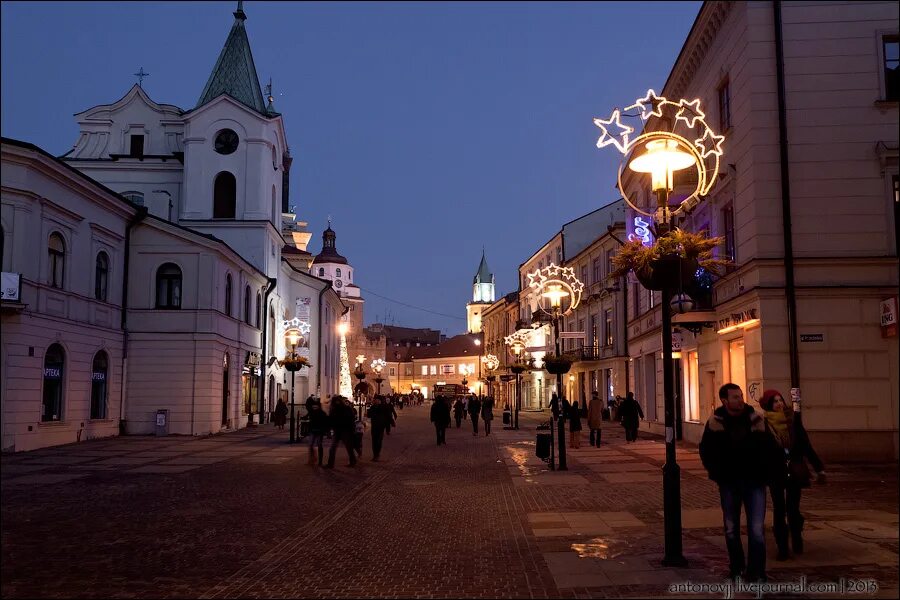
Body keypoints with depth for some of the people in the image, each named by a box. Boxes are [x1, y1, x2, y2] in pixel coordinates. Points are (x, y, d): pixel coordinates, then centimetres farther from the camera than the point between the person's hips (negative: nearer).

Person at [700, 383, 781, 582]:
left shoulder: (755, 419, -7)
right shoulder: (716, 423, -6)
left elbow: (771, 450, 0)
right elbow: (706, 452, 2)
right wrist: (717, 473, -5)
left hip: (754, 482, -1)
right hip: (729, 483, 1)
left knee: (756, 528, -7)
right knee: (731, 528, 12)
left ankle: (757, 573, 0)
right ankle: (736, 569, 27)